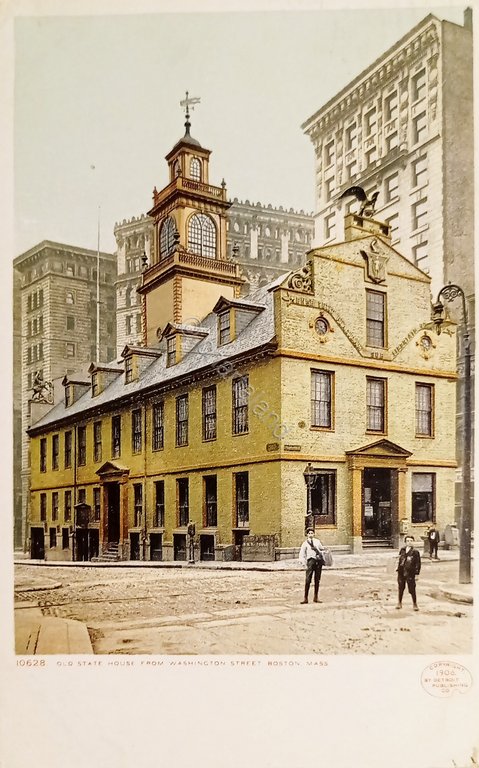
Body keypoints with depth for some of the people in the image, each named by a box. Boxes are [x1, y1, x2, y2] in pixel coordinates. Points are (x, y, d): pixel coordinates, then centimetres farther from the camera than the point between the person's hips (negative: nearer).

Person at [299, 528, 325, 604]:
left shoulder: (317, 541, 17)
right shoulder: (305, 543, 6)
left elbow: (322, 548, 30)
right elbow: (302, 554, 3)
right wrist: (304, 563, -8)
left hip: (319, 560, 4)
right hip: (311, 560, -3)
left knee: (317, 580, 7)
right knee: (308, 580, -10)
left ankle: (316, 598, 15)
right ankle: (305, 598, -6)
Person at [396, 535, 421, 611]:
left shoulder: (415, 552, -7)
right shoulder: (402, 550, 6)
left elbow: (418, 563, -6)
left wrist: (417, 573, -8)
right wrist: (398, 568, 13)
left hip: (410, 573, -4)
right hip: (401, 572, 4)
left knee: (412, 589, 0)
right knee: (400, 588, 13)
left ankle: (415, 604, 16)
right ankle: (399, 603, 27)